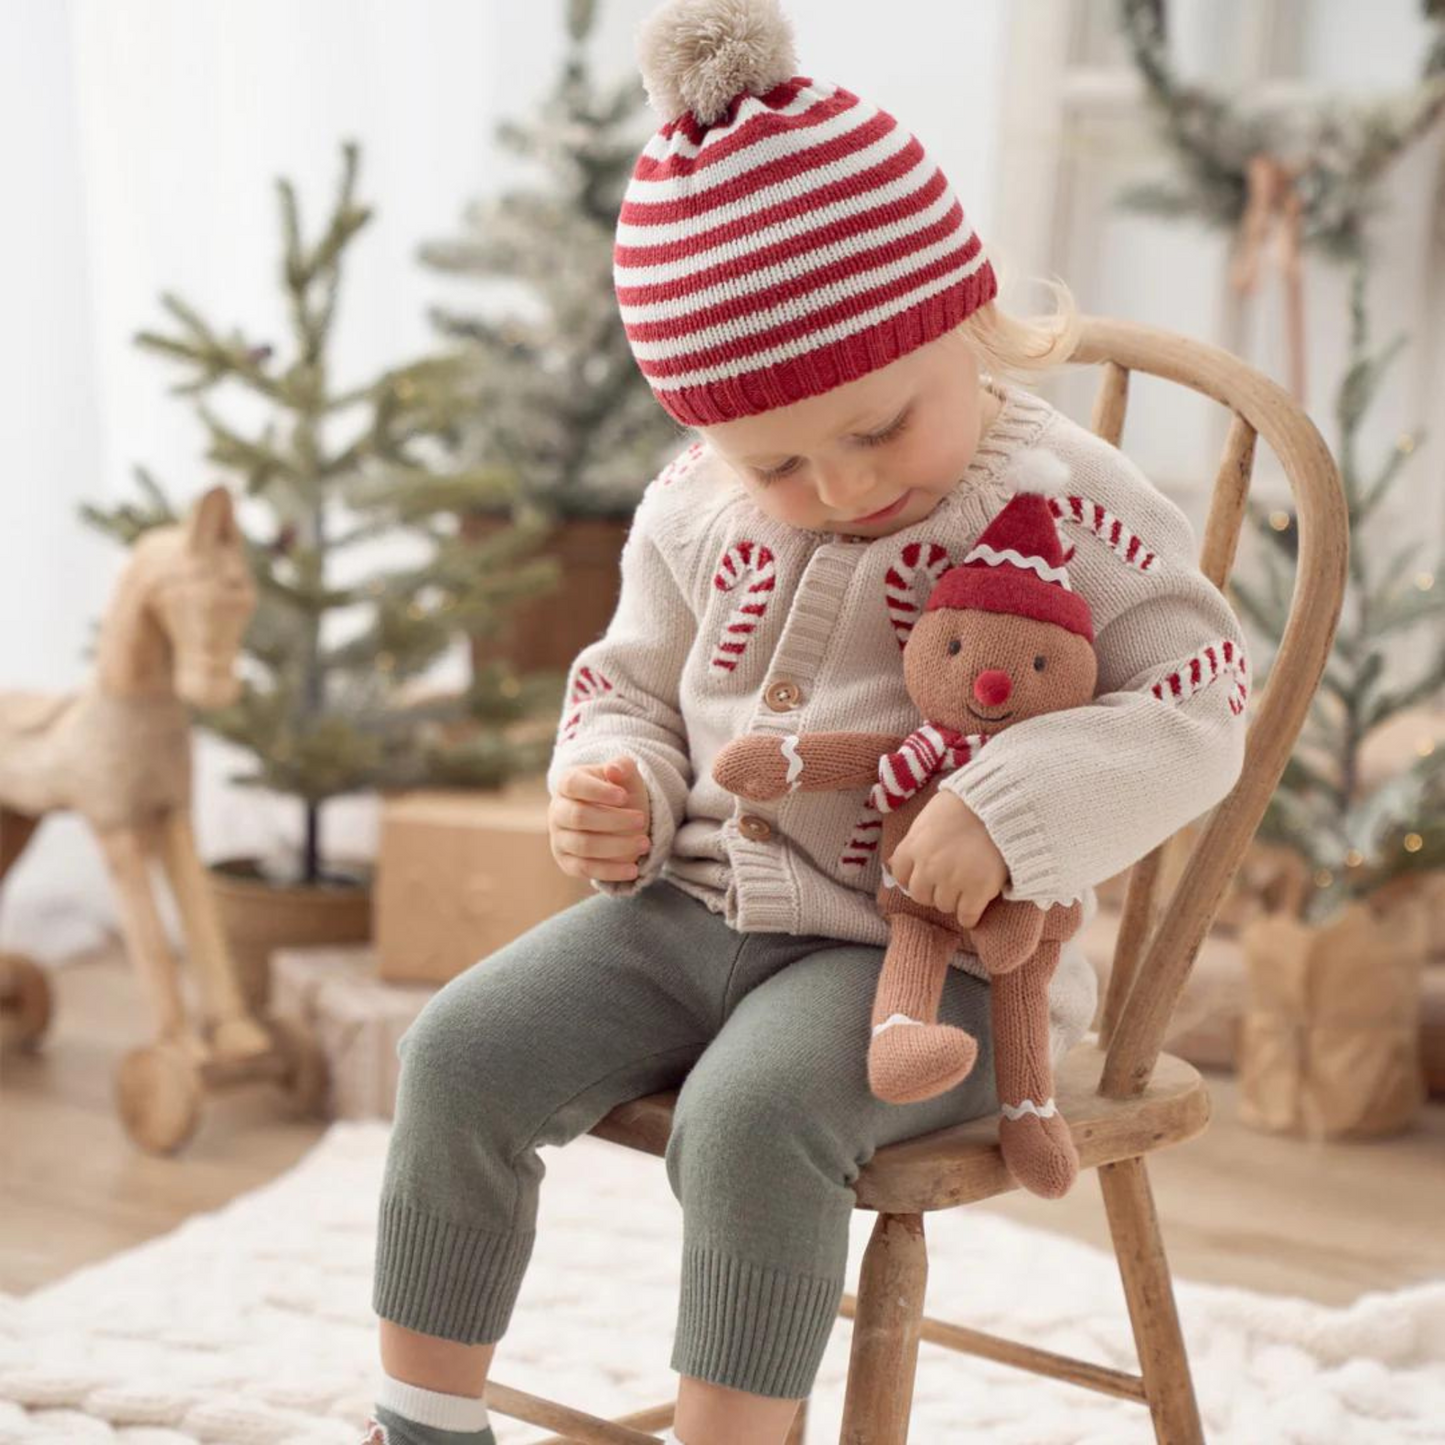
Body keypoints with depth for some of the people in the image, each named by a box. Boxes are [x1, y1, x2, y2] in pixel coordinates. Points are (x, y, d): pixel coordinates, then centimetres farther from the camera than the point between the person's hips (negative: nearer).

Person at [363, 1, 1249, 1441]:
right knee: (462, 1052, -10)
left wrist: (1009, 809, -28)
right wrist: (611, 792, -3)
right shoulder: (696, 514, 5)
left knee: (750, 1112, -33)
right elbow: (632, 683, 20)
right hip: (695, 907, 6)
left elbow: (1198, 704, -13)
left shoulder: (1066, 504, -10)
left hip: (928, 956, -5)